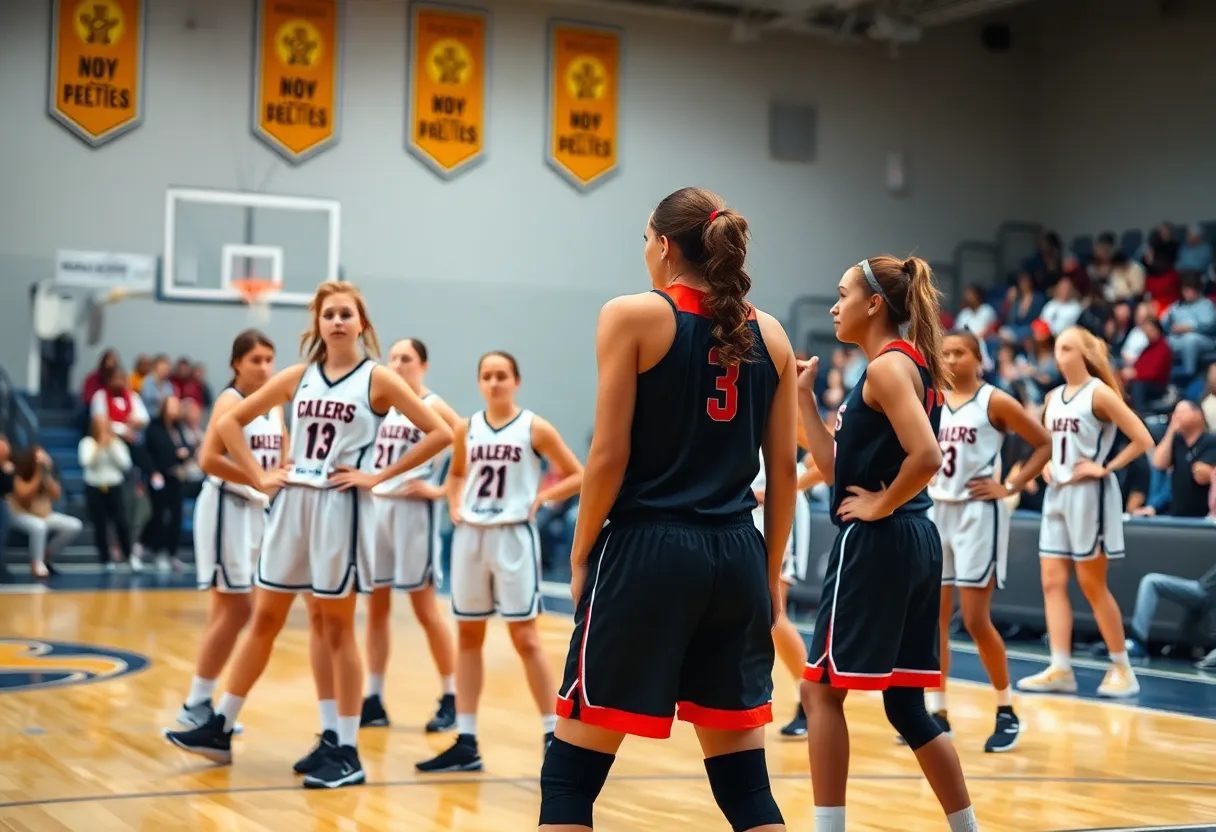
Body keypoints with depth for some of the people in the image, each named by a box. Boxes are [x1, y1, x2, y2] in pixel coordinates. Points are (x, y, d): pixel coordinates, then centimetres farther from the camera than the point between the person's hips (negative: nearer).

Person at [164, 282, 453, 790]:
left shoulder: (377, 379, -4)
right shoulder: (299, 377, 8)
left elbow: (440, 433, -10)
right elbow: (229, 422, 12)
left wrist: (378, 476, -11)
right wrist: (259, 477, 1)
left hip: (341, 508, -4)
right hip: (291, 504, 4)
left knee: (336, 628, 1)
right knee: (264, 620, 11)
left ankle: (346, 752, 8)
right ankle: (220, 729, 20)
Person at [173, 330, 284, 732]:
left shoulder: (275, 403, 10)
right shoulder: (231, 400, -13)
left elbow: (281, 459, 18)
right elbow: (209, 458, -23)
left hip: (257, 508, 8)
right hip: (226, 507, -8)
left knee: (228, 610, 11)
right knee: (237, 609, -7)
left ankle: (202, 701, 18)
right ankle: (196, 703, 1)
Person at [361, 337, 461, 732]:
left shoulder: (433, 407, -8)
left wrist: (445, 490, -16)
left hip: (414, 511, -6)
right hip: (376, 507, 6)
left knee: (425, 609, 0)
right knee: (376, 607, 7)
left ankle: (451, 699, 11)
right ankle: (373, 701, 13)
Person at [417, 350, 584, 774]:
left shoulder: (534, 428, -4)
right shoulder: (467, 428, 7)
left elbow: (577, 476, -1)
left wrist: (540, 498, -12)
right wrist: (454, 505, 6)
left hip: (513, 536, -4)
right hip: (470, 536, 5)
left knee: (525, 637, -4)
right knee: (468, 637, 7)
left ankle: (553, 735, 6)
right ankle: (466, 742, 12)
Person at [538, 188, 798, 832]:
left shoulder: (633, 316, -4)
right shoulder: (769, 334, 9)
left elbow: (610, 456, -8)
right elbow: (784, 470, 9)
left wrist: (580, 555, 2)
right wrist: (771, 573, 17)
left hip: (646, 553, -5)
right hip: (736, 558, 5)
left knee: (572, 771, 4)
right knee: (743, 779, 11)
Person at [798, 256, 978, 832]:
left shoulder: (887, 366, -12)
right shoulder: (907, 364, 16)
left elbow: (926, 457, -27)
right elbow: (836, 466, 16)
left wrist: (883, 504, -14)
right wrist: (804, 398, 13)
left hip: (875, 544, -10)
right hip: (912, 544, 10)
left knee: (821, 689, 0)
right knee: (904, 704, 13)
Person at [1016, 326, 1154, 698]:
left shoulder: (1099, 393, -9)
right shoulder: (1053, 397, 11)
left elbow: (1143, 440, -14)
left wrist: (1106, 468, -15)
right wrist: (1045, 463, 9)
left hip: (1089, 494, -7)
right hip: (1057, 493, 7)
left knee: (1092, 585, -2)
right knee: (1053, 583, 2)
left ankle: (1122, 669, 10)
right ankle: (1060, 670, 4)